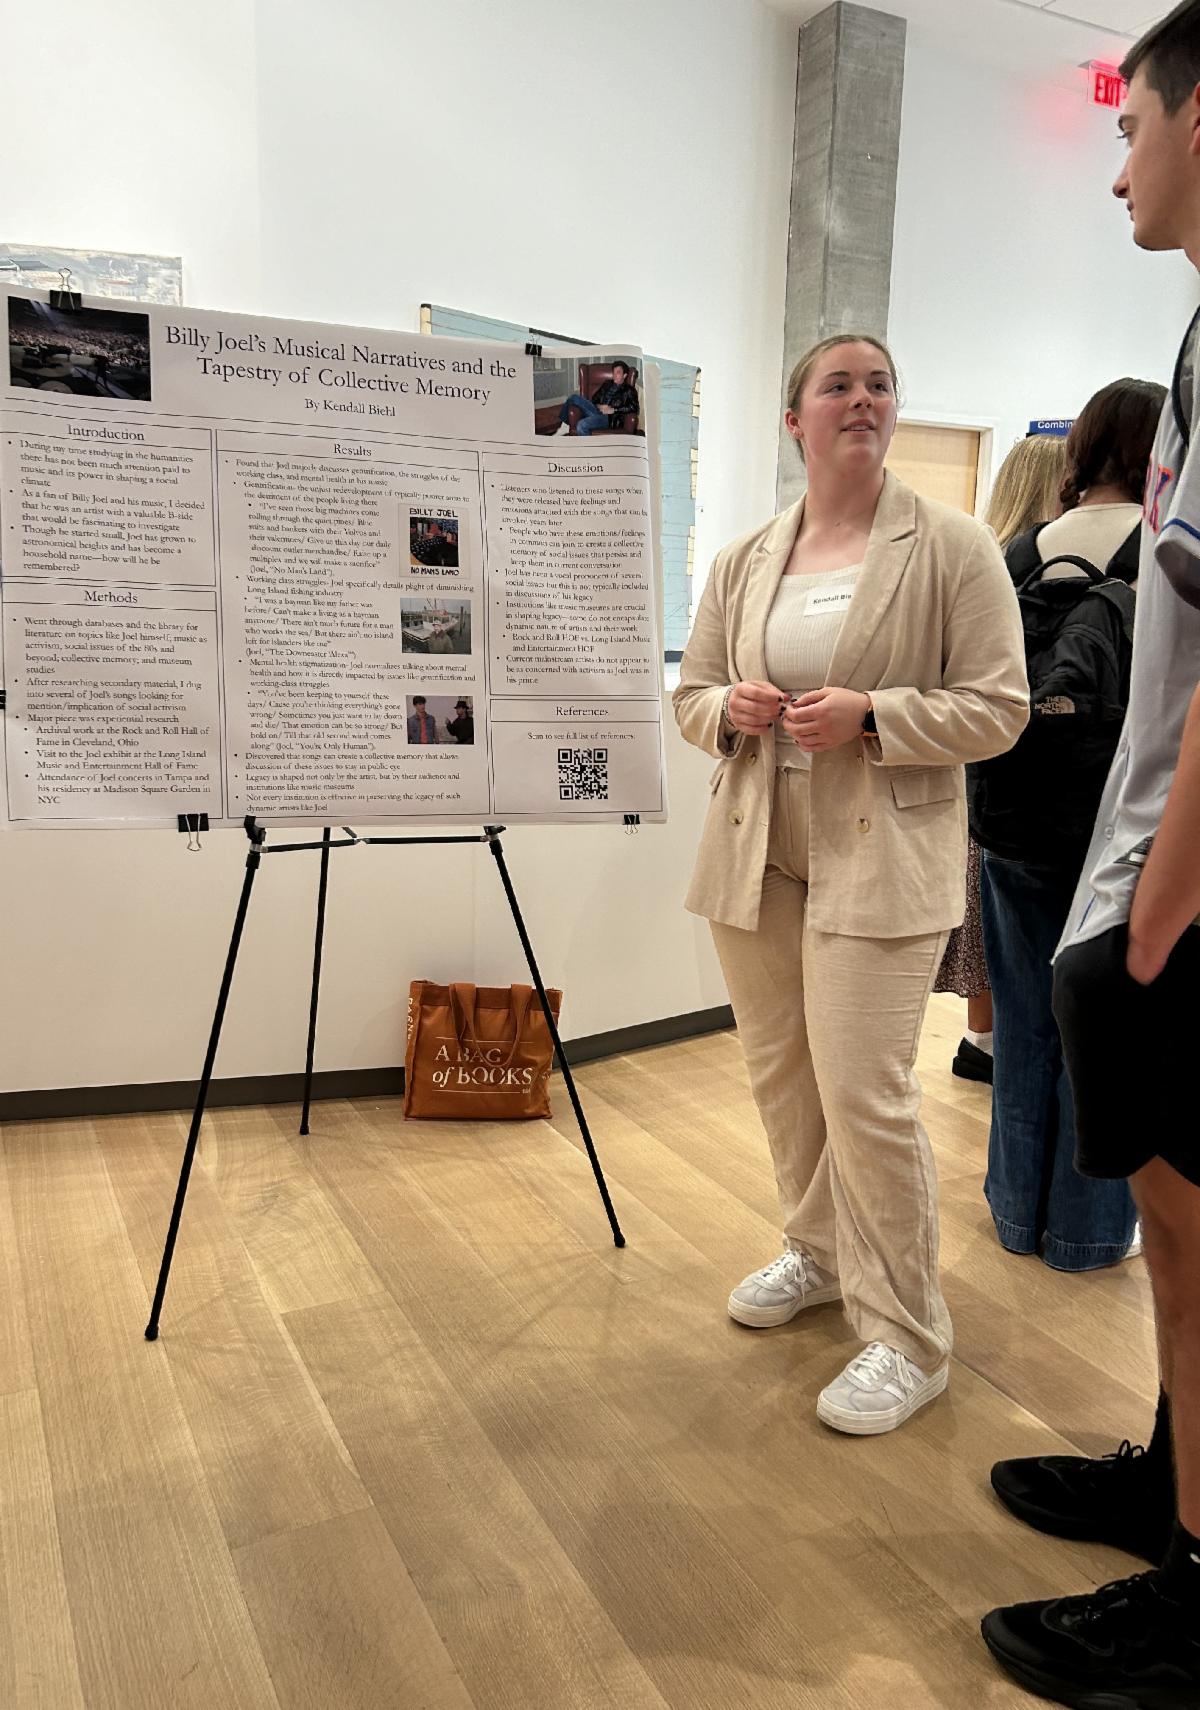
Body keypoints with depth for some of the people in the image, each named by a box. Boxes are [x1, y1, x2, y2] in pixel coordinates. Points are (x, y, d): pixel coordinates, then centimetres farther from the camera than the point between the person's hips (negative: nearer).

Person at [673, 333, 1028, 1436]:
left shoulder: (953, 547, -2)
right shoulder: (743, 562, 11)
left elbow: (998, 709, -5)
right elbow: (691, 697, 16)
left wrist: (869, 716, -19)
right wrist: (733, 709, -8)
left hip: (880, 859, -5)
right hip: (756, 854, 5)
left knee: (865, 1093, -8)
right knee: (779, 1076, 14)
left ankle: (907, 1338, 10)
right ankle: (818, 1253, 38)